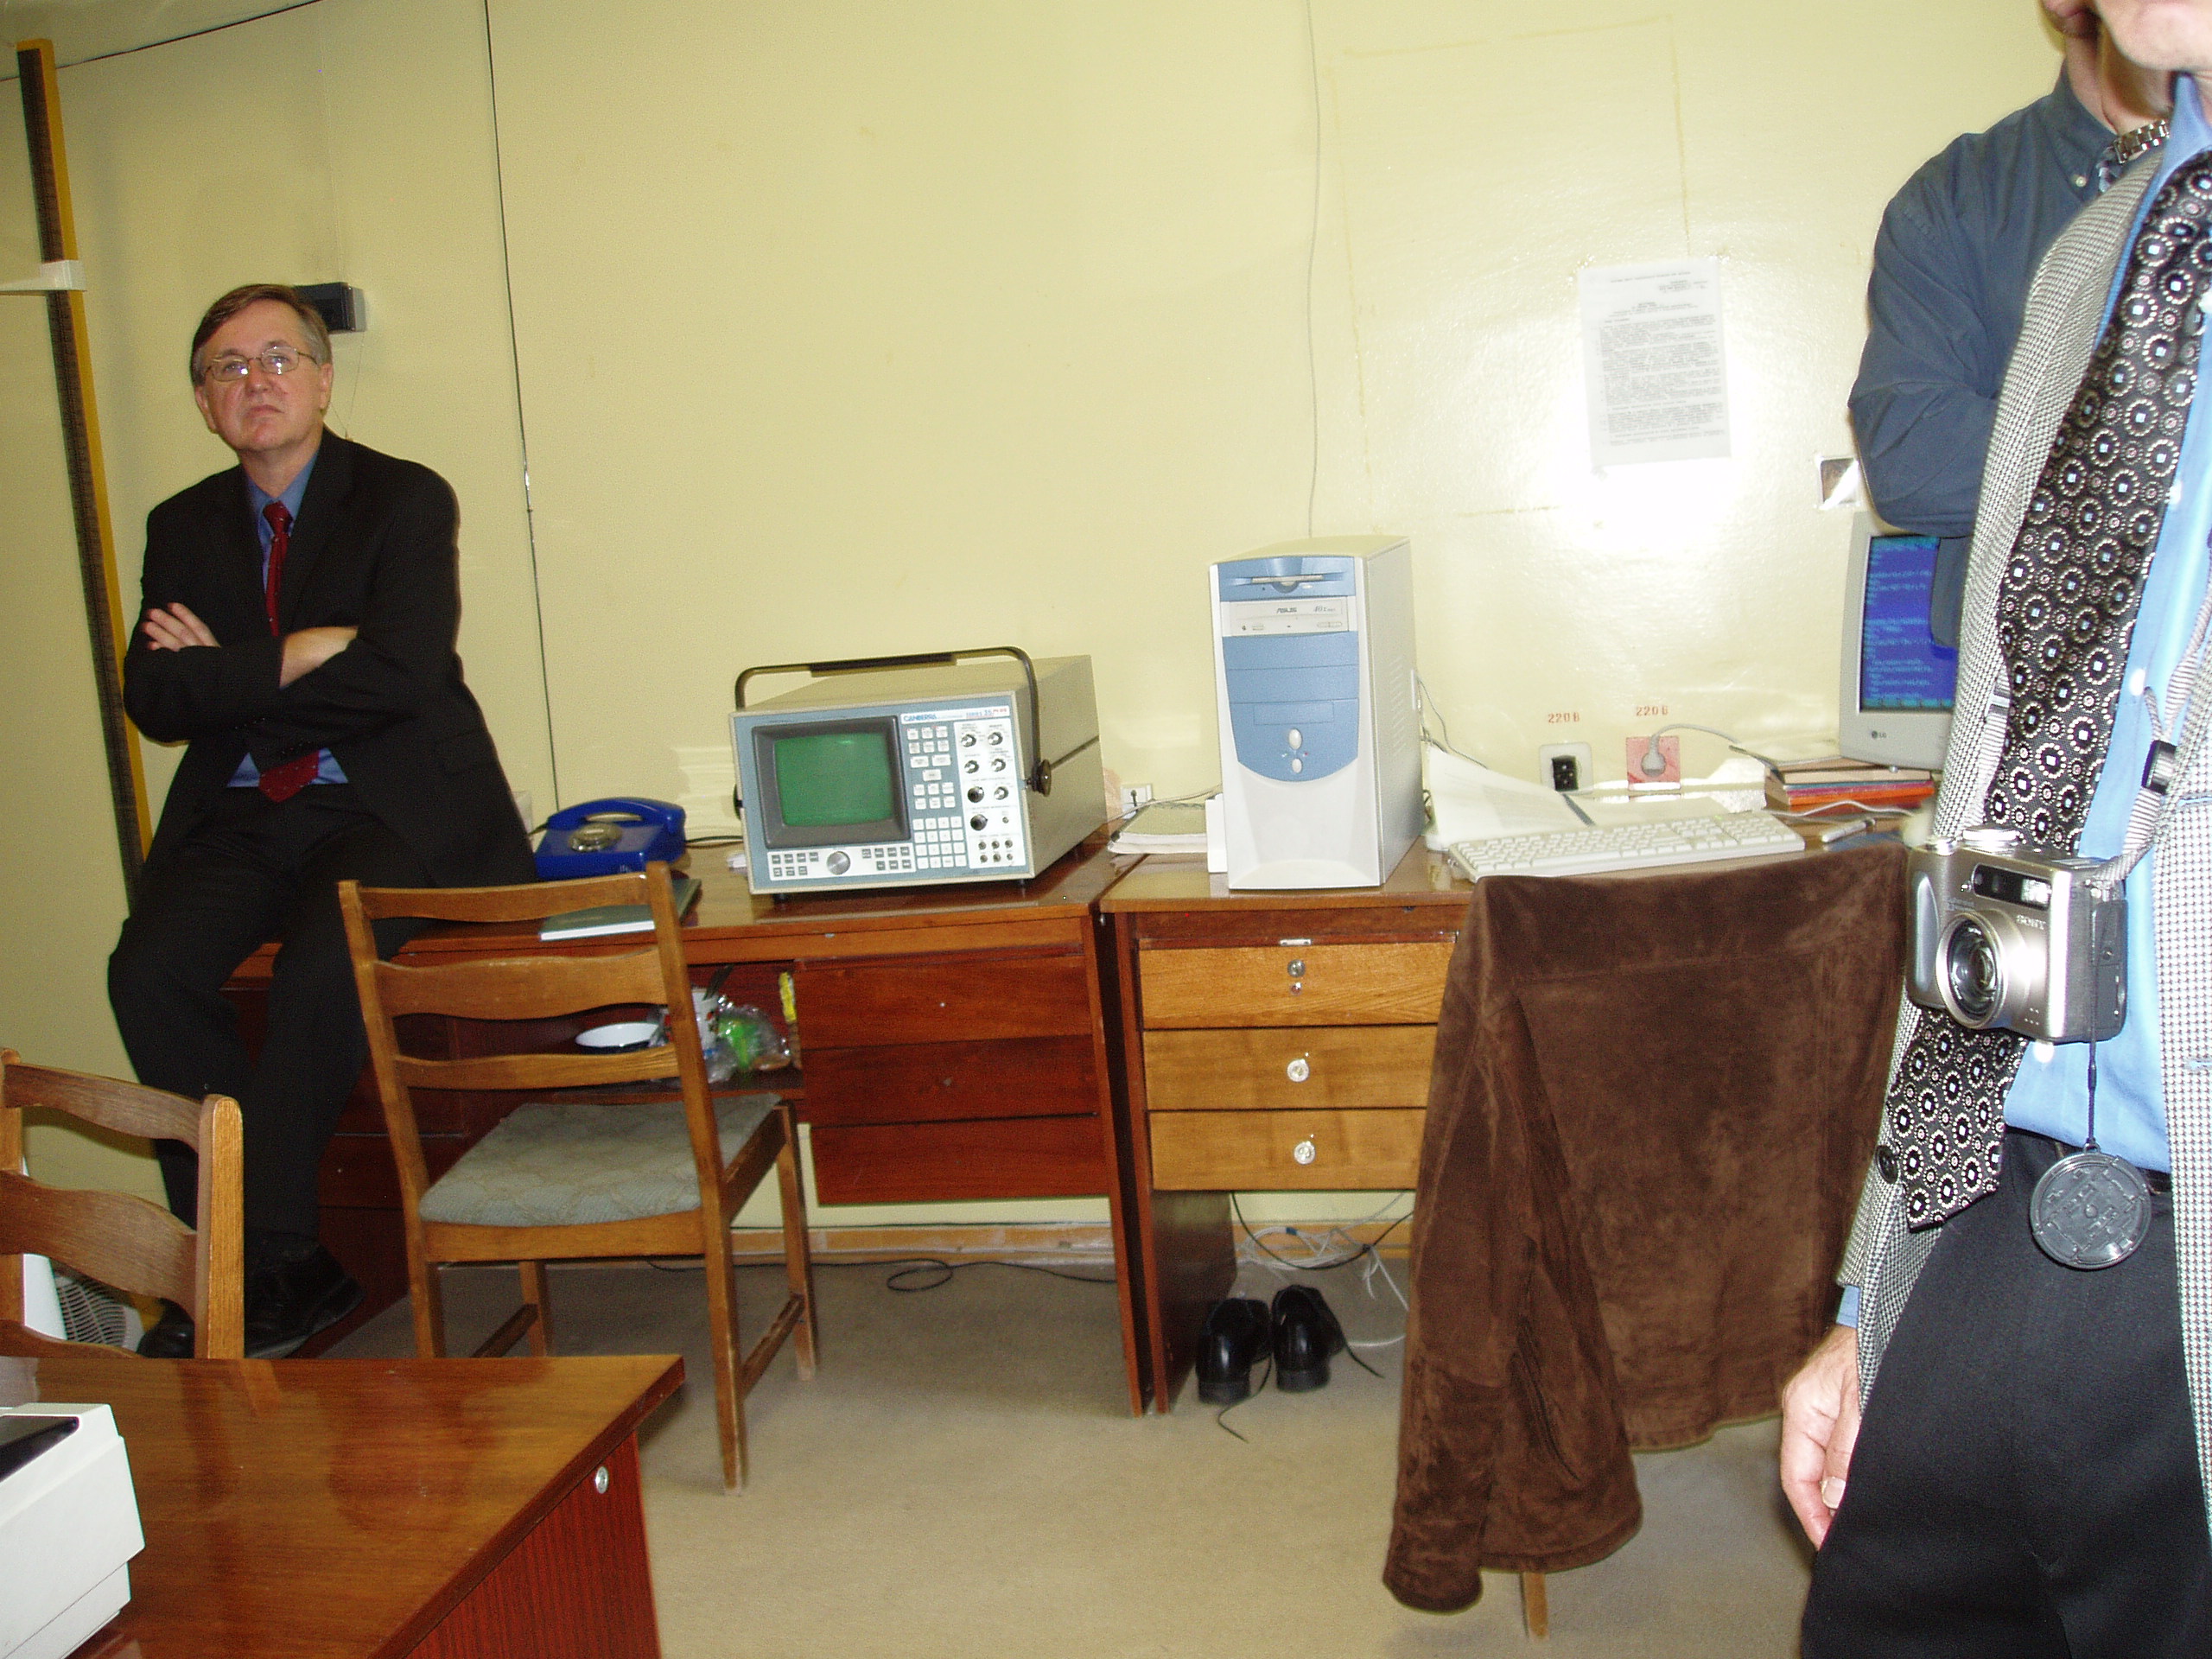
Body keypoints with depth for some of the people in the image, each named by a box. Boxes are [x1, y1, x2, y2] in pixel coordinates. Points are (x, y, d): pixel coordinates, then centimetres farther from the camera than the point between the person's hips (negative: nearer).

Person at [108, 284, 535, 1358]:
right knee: (148, 971, -21)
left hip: (389, 807, -4)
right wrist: (292, 658, -13)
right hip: (240, 815, 5)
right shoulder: (184, 526, 14)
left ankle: (265, 1262, -14)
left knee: (319, 972, -31)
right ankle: (290, 1270, -12)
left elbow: (401, 675, -16)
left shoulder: (405, 500, -1)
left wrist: (226, 669, -9)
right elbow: (152, 701, 2)